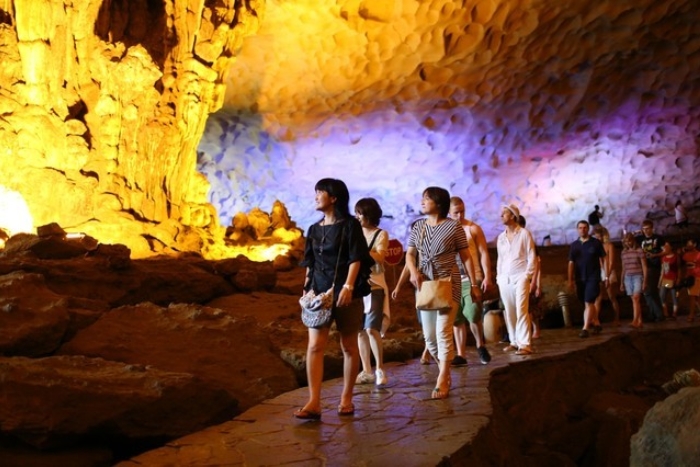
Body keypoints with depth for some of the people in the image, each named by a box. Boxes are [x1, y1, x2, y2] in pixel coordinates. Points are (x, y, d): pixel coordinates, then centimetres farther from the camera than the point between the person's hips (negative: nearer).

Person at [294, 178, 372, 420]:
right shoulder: (314, 229, 13)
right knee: (315, 346, -8)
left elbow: (356, 259, -10)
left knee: (349, 346, 5)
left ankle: (346, 399, 15)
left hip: (346, 291, -4)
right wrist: (307, 288, 11)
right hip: (319, 291, 5)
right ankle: (314, 403, -12)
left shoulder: (350, 225, -3)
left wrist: (348, 286, -20)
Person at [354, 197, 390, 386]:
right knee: (360, 330, 5)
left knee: (371, 329, -13)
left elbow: (379, 257, -16)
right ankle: (367, 372, 12)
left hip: (373, 287, -4)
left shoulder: (381, 234, -2)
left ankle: (380, 370, 0)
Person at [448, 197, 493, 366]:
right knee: (457, 319, 3)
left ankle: (480, 346, 12)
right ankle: (460, 354, 8)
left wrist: (487, 276, -8)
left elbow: (484, 253, 0)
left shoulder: (473, 228, 1)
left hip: (472, 279, -2)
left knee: (473, 315, -12)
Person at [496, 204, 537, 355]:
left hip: (520, 277, -5)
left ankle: (525, 344, -13)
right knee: (509, 312, 4)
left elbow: (531, 257, -2)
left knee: (521, 310, -12)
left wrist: (527, 275, -10)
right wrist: (498, 277, 9)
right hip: (504, 279, 5)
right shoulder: (501, 237, 14)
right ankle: (514, 341, 13)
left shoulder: (524, 233, 0)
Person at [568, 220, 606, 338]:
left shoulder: (595, 243, 0)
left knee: (589, 303, -11)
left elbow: (603, 260, 2)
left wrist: (606, 276, -2)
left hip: (593, 278, -4)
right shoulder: (574, 245, 7)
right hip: (580, 279, 4)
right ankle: (596, 324, 27)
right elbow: (571, 263, 8)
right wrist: (570, 280, 4)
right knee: (589, 303, 12)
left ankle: (585, 328, -13)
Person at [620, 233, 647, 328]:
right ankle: (639, 321, 8)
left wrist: (645, 281, -7)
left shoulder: (639, 251, -1)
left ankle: (635, 321, -24)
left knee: (636, 298, -17)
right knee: (635, 300, 4)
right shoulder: (623, 253, 12)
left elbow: (644, 267, -2)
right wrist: (621, 282, 16)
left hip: (638, 277, -5)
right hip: (628, 278, 5)